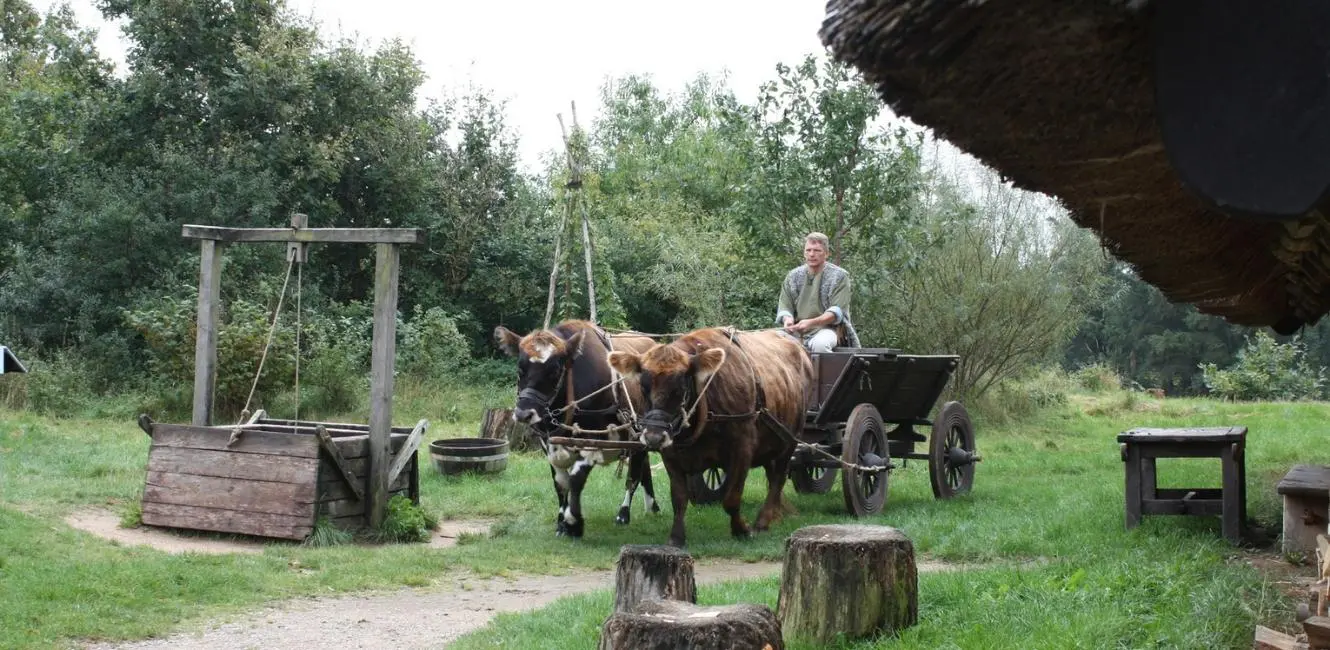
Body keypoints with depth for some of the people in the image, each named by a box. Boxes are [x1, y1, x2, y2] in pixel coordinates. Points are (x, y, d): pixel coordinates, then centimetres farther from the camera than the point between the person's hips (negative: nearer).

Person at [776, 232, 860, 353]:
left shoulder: (839, 276, 2)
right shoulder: (793, 276, 14)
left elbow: (838, 311, -8)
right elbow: (784, 307, 10)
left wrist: (812, 323, -24)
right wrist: (787, 319, -16)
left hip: (827, 327, -3)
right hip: (797, 331, 3)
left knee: (820, 344, -38)